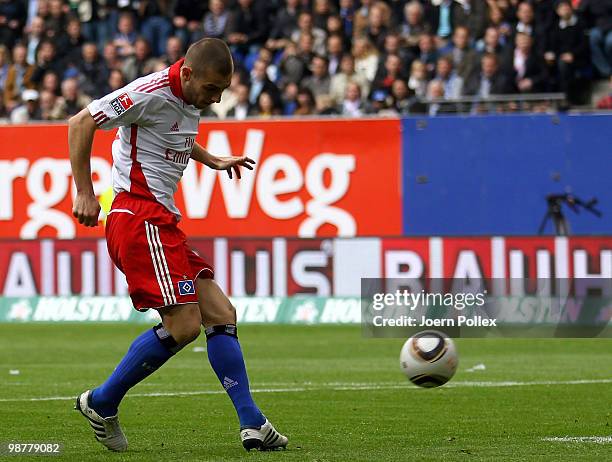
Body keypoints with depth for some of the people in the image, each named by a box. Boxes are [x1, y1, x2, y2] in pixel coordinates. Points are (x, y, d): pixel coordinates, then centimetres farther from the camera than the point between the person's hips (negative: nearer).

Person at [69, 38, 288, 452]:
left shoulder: (190, 99, 15)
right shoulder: (152, 94, -14)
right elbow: (81, 123, -13)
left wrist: (214, 161, 32)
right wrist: (85, 194, -13)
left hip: (162, 223, 10)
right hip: (141, 217, -10)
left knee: (221, 315, 4)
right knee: (184, 325, -14)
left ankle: (252, 424, 2)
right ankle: (102, 404, -2)